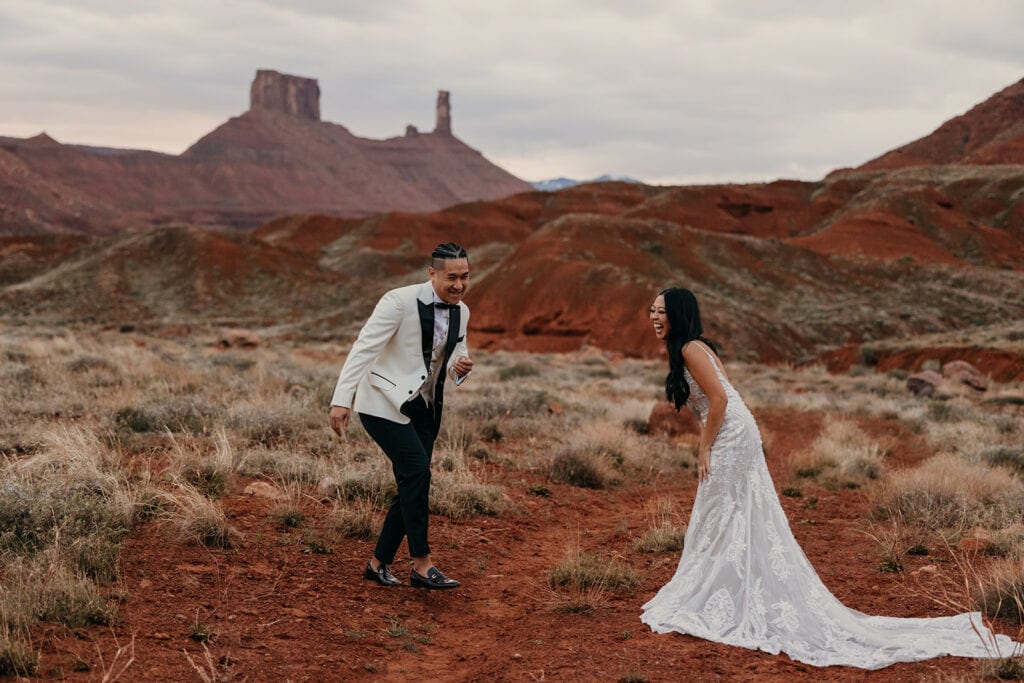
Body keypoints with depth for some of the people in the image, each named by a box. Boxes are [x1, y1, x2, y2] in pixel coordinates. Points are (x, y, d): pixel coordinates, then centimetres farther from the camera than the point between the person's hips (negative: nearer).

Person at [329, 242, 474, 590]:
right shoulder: (400, 301, -18)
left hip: (424, 406, 7)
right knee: (417, 470, -20)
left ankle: (378, 563, 18)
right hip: (385, 403, -7)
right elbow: (363, 348, -21)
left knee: (412, 486, 4)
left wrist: (461, 368, -9)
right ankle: (421, 565, -14)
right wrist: (342, 399, -29)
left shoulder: (461, 312, 4)